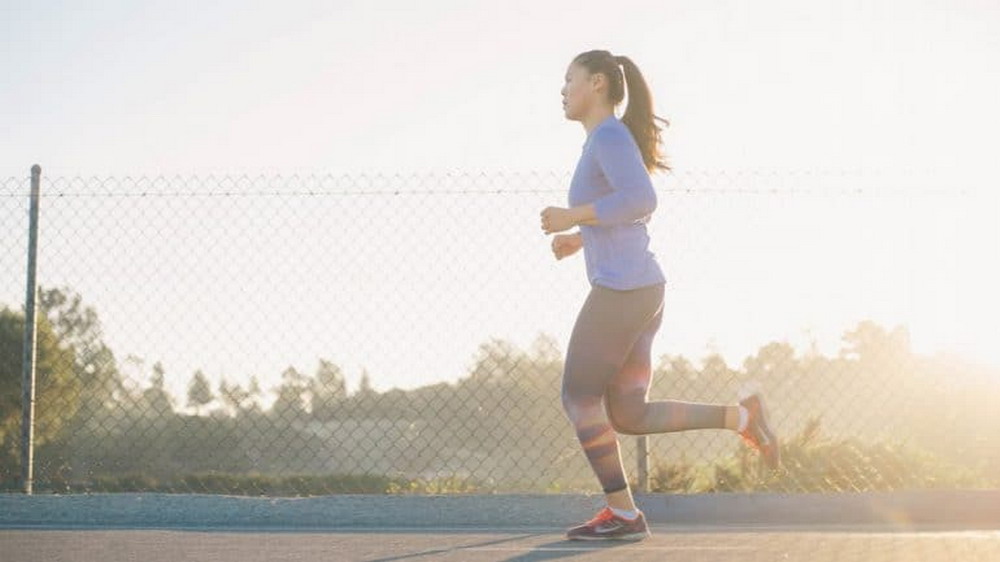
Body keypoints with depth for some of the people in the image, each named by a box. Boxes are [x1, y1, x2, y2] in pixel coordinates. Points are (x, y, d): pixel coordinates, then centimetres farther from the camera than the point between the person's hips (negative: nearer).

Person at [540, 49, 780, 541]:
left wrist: (572, 217, -17)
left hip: (621, 291, -10)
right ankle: (740, 416, 4)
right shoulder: (609, 143, 20)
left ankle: (622, 513, 7)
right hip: (642, 291, 10)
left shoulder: (611, 135, -10)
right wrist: (579, 239, 23)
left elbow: (642, 200, -25)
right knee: (628, 417, 9)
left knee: (579, 399, 3)